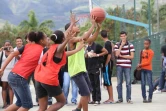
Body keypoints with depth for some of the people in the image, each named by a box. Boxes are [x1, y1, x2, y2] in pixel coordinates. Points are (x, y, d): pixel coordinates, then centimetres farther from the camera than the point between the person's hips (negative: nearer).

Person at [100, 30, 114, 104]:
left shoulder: (107, 43, -14)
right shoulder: (109, 43, 13)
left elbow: (109, 55, -20)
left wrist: (105, 64, -13)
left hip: (107, 65, -9)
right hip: (107, 65, 9)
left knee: (108, 82, -6)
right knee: (107, 82, 13)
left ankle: (111, 99, -4)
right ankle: (110, 98, 18)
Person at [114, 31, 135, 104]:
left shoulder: (130, 45, 3)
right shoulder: (117, 45, 6)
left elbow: (132, 56, -3)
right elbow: (116, 54, -9)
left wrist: (122, 56, -6)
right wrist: (121, 46, -9)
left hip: (127, 66, -1)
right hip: (119, 66, 1)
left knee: (128, 83, -2)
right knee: (119, 83, 4)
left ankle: (128, 98, 3)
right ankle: (120, 98, 10)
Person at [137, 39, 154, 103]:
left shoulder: (151, 52, -5)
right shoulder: (142, 51, 12)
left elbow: (148, 62, -10)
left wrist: (140, 65, -11)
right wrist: (139, 66, -2)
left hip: (148, 69, -5)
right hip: (142, 69, 5)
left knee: (150, 84, -5)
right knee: (143, 84, 3)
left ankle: (150, 98, 2)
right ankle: (144, 98, 8)